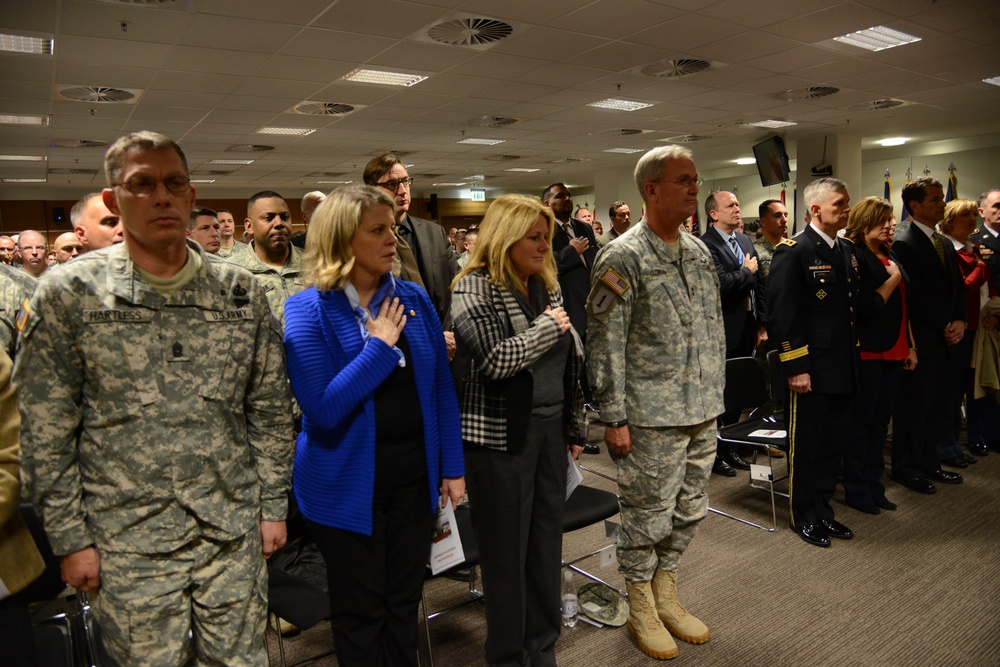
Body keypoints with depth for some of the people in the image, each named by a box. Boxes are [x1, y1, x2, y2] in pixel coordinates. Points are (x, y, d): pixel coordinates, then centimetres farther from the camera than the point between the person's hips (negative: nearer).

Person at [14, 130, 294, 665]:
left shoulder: (241, 291, 1)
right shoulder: (68, 293, -6)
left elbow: (270, 409, 5)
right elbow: (45, 433, -3)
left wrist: (273, 506, 4)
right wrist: (70, 539, -3)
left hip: (234, 534, 2)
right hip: (128, 545, -2)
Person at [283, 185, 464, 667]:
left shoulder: (413, 299, 0)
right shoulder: (307, 310, -12)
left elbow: (441, 387, 4)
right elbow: (322, 409, -21)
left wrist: (452, 467, 4)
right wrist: (379, 346, -18)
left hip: (414, 477, 4)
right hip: (348, 485, -3)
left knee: (403, 604, 19)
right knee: (360, 614, 15)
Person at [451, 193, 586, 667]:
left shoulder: (546, 286, 11)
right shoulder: (474, 288, -9)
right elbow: (494, 360, -22)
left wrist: (574, 427, 15)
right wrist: (548, 325, -11)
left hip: (549, 430, 6)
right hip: (500, 436, -6)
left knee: (547, 543, 12)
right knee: (506, 551, 6)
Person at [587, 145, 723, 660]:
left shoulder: (699, 251, 10)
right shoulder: (622, 258, -13)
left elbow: (714, 328, 16)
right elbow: (605, 344, -15)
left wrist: (715, 396, 14)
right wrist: (614, 418, -16)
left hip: (702, 414, 7)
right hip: (651, 418, -7)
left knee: (688, 511, 18)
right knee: (647, 515, 7)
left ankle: (666, 596, 38)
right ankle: (641, 608, 29)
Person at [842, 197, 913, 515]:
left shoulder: (891, 255, 13)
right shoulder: (855, 256, -11)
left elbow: (903, 305, 18)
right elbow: (865, 307, -19)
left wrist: (910, 346, 17)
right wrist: (892, 279, -9)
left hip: (893, 351, 8)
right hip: (868, 351, -7)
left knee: (881, 420, 12)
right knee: (861, 422, 1)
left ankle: (873, 485, 23)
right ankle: (856, 489, 13)